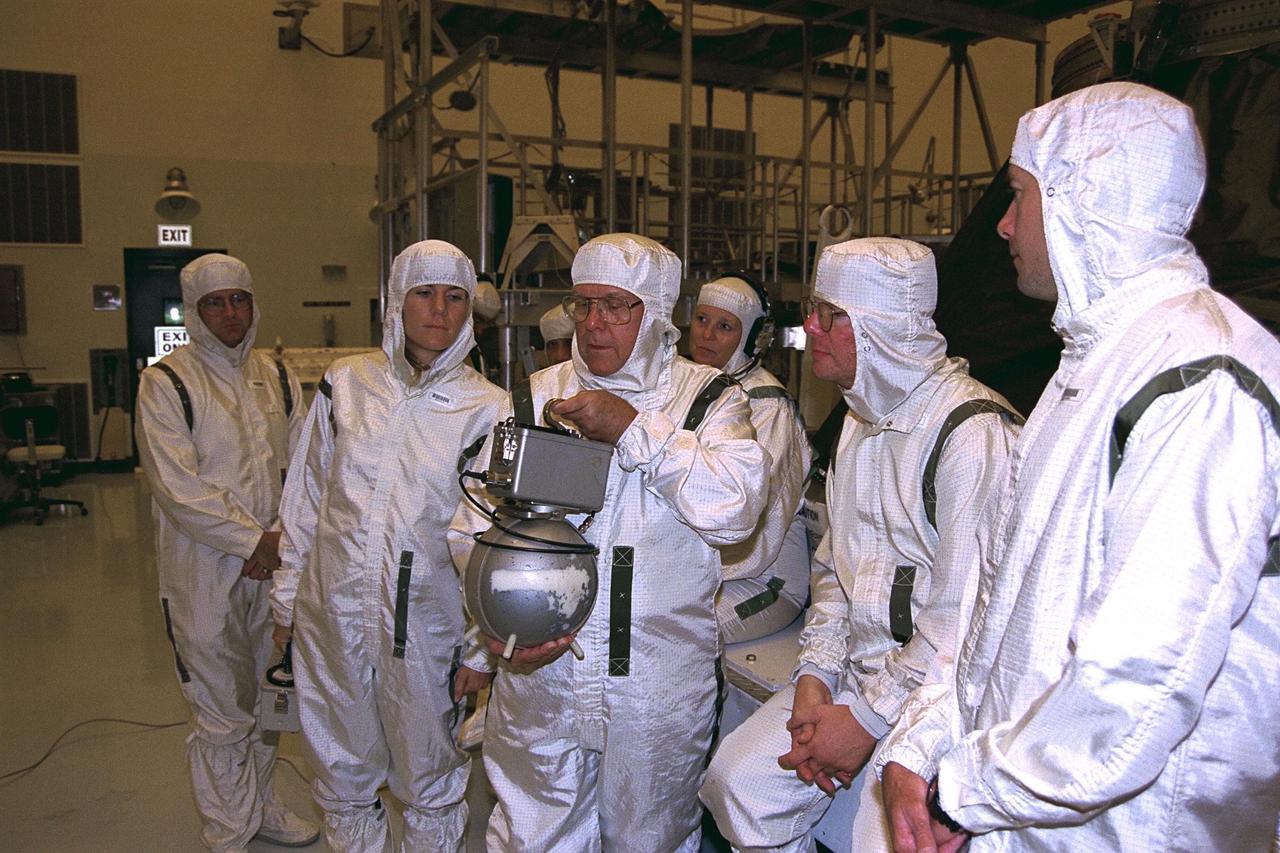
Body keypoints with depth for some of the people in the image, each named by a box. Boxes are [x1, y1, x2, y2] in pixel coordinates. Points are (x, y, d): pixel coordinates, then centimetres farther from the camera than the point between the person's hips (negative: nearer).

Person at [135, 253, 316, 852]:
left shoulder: (275, 376, 8)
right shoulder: (165, 382, -9)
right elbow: (177, 487, -16)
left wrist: (281, 539, -7)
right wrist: (252, 539, -14)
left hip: (272, 564, 5)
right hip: (205, 568, -5)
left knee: (263, 697, 18)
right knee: (222, 712, 5)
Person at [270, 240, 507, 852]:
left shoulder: (486, 408, -6)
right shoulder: (346, 382, 1)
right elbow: (306, 495, 9)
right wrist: (287, 595, 12)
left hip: (423, 623, -2)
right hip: (331, 614, 2)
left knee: (430, 785, 12)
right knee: (343, 778, 18)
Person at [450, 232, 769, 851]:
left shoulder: (709, 397, 0)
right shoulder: (537, 396, 7)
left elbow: (737, 508, -17)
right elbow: (474, 526, 5)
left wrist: (634, 429, -20)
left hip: (659, 689, -1)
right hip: (540, 670, 2)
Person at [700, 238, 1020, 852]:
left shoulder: (972, 431, -20)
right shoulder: (861, 417, 10)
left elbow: (963, 618, -23)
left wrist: (869, 720, -16)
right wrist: (815, 671, 1)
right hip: (855, 671, 8)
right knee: (736, 781, 0)